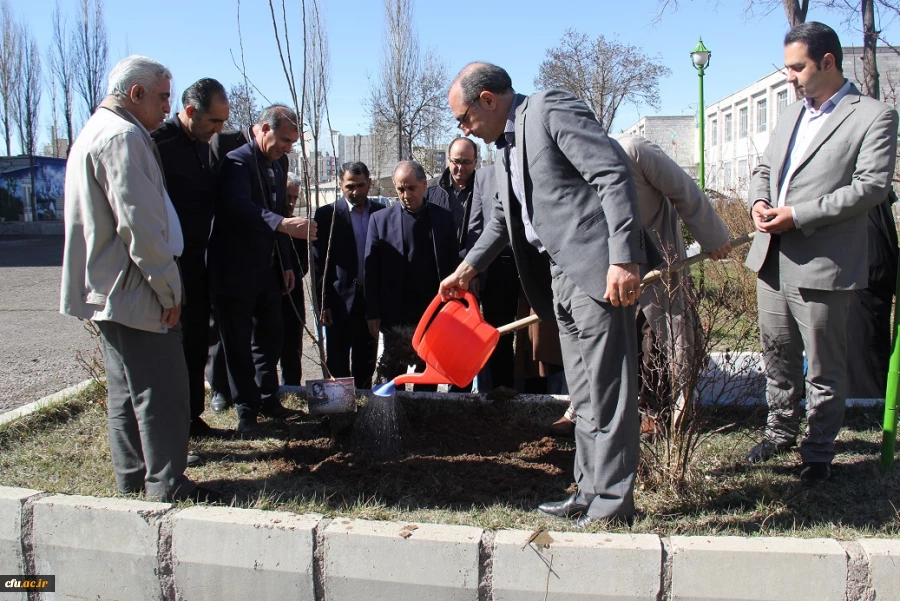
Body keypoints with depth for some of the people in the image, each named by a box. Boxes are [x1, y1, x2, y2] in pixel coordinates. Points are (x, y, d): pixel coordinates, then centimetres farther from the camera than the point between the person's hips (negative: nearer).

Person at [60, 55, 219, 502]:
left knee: (126, 389, 15)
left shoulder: (95, 131, 19)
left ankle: (133, 477, 23)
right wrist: (169, 290, -16)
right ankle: (167, 483, 4)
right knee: (162, 391, -4)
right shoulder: (123, 137, -16)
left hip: (106, 290, 11)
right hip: (133, 290, -11)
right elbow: (139, 223, -22)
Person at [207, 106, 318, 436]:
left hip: (267, 270, 8)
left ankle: (267, 398, 27)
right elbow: (239, 206, -32)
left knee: (270, 336, 14)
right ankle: (247, 408, 13)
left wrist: (287, 263, 16)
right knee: (238, 343, 2)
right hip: (236, 270, -8)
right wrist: (283, 224, -45)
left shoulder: (276, 168, 14)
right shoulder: (237, 161, -13)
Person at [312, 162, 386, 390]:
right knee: (337, 364, 3)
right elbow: (319, 263, -4)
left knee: (366, 365, 13)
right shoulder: (327, 214, -4)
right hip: (340, 301, -3)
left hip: (372, 299, 3)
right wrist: (323, 303, -7)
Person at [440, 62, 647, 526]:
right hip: (561, 276, 10)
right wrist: (467, 269, 27)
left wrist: (623, 260, -25)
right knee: (585, 394, 13)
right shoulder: (506, 145, 19)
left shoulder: (552, 110, -8)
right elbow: (503, 215, 31)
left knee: (607, 390, -4)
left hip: (598, 269, -9)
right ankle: (590, 492, 23)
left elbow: (614, 175, -18)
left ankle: (613, 502, 5)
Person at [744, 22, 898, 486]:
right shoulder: (790, 115, 18)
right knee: (777, 355, 18)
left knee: (824, 369, 5)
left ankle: (818, 453, 20)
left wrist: (798, 215, -19)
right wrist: (759, 201, -2)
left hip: (822, 265, -6)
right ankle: (780, 431, 36)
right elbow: (764, 168, 21)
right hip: (772, 259, 7)